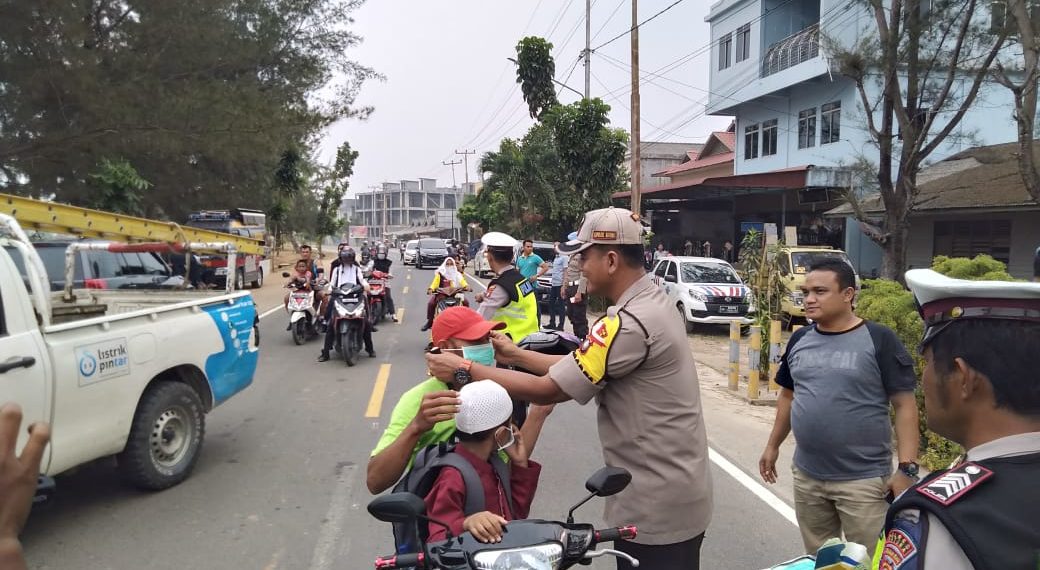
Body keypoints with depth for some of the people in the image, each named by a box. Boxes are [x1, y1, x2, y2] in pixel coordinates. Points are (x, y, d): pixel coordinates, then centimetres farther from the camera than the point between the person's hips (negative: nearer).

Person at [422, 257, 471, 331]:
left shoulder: (457, 274, 11)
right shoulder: (440, 273, 3)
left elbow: (462, 281, -4)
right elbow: (435, 282, -10)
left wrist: (466, 286, -27)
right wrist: (431, 288, -30)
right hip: (442, 293, -2)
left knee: (466, 302, -16)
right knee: (431, 303, -23)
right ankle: (430, 321, -7)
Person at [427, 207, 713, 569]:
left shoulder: (630, 323, -27)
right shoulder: (650, 302, 5)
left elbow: (547, 390, -23)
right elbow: (578, 367, 9)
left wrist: (465, 370, -15)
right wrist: (516, 355, 8)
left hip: (658, 502, -9)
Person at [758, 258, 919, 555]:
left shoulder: (879, 340, -10)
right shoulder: (799, 340, 5)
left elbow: (904, 404, -10)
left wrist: (907, 468, -15)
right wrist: (773, 445, 17)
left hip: (863, 480, -5)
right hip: (806, 476, 5)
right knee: (817, 559, 18)